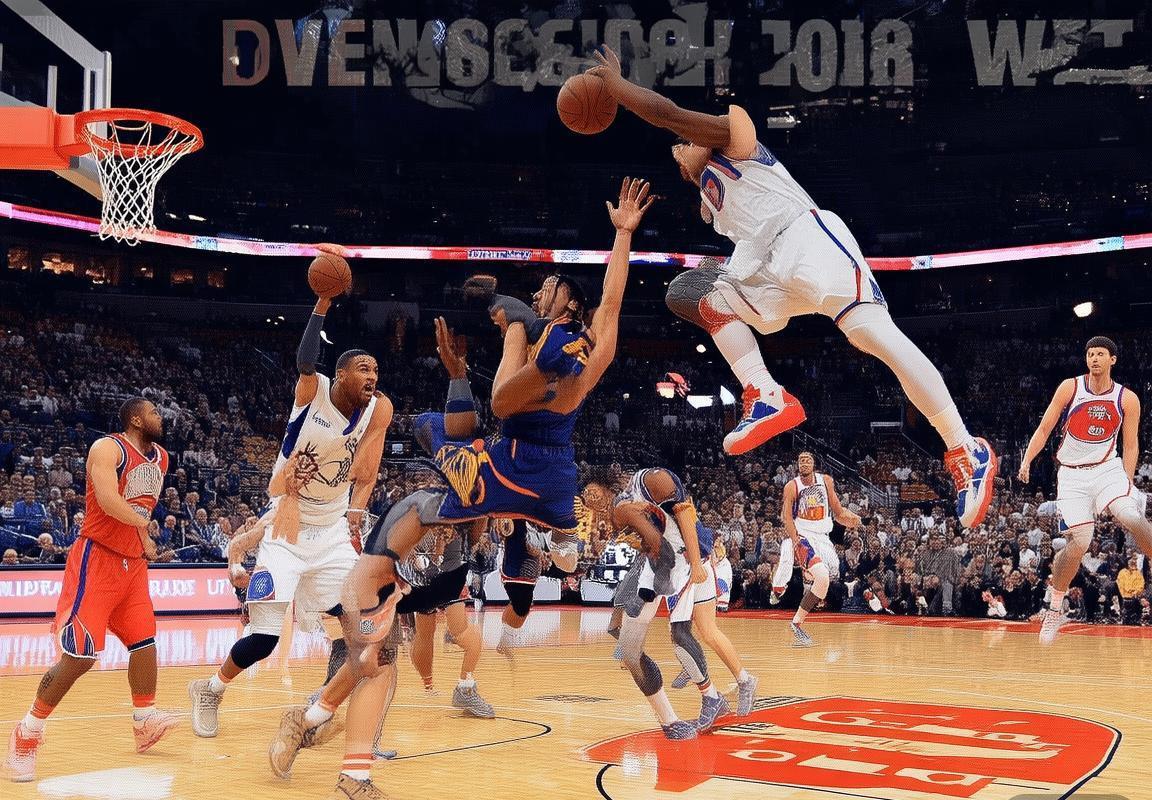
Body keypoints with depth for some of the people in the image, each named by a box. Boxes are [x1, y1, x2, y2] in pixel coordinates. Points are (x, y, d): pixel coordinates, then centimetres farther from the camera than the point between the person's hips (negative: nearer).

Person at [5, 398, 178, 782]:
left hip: (132, 562, 8)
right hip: (97, 559, -8)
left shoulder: (160, 458, 10)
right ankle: (27, 734, 4)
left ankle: (145, 722, 24)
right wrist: (143, 525, -14)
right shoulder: (107, 448, -15)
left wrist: (144, 541, 11)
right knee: (79, 656, -10)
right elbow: (109, 501, -29)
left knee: (144, 640, 11)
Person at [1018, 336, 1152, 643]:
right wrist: (1026, 461, -11)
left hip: (1107, 468, 1)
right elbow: (1044, 429, 0)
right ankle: (1055, 608, 7)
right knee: (1078, 543, -11)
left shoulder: (1127, 399, 0)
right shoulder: (1070, 387, -3)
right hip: (1072, 474, -1)